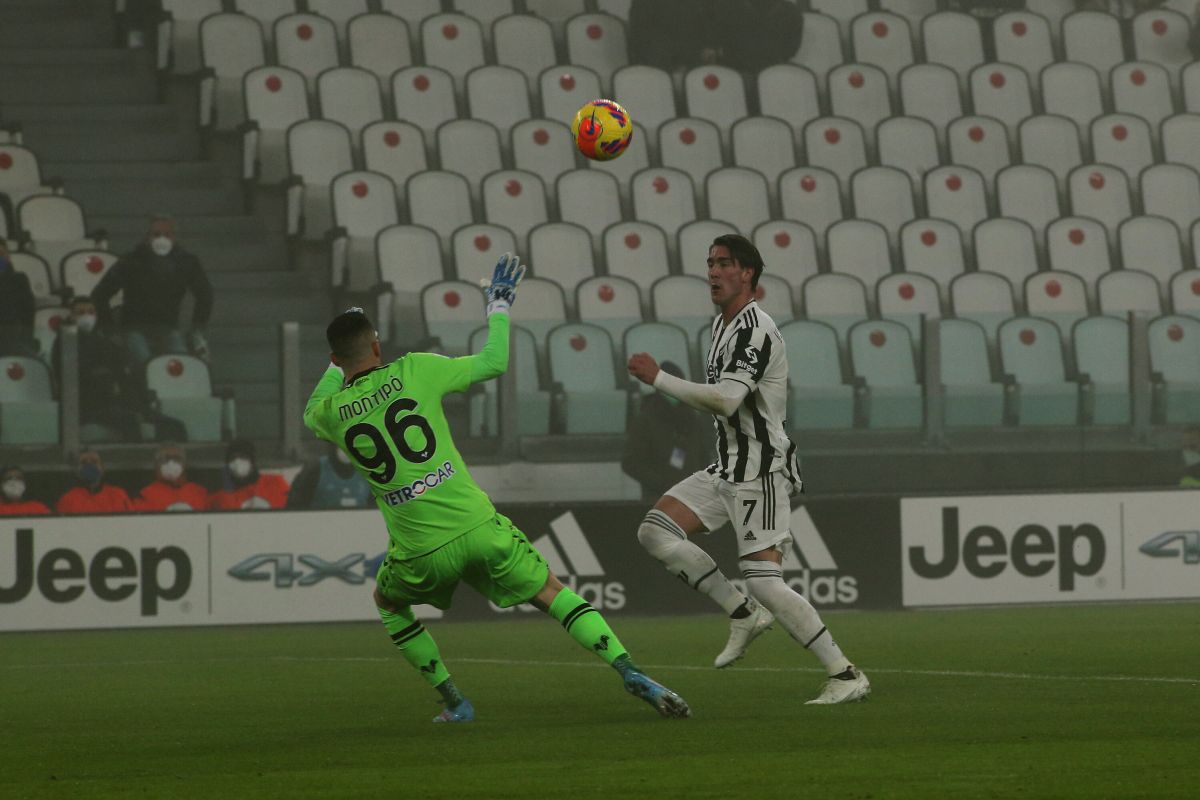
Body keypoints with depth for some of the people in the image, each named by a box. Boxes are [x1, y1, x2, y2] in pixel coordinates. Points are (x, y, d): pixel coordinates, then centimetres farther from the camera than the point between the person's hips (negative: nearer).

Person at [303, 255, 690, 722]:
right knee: (552, 594, 11)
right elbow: (494, 363, 8)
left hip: (420, 552, 0)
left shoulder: (331, 413, 1)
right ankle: (630, 674, -6)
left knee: (387, 603, 31)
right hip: (477, 526, 0)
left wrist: (338, 364, 36)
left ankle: (454, 702, 24)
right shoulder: (413, 371, -2)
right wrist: (500, 306, 22)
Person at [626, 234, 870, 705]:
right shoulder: (722, 325, 14)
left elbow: (725, 400, -28)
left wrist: (658, 379, -22)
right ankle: (743, 614, 7)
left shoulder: (754, 330, -17)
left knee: (764, 580, -16)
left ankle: (846, 675, -10)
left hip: (760, 471, -10)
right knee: (655, 531, 1)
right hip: (727, 467, 10)